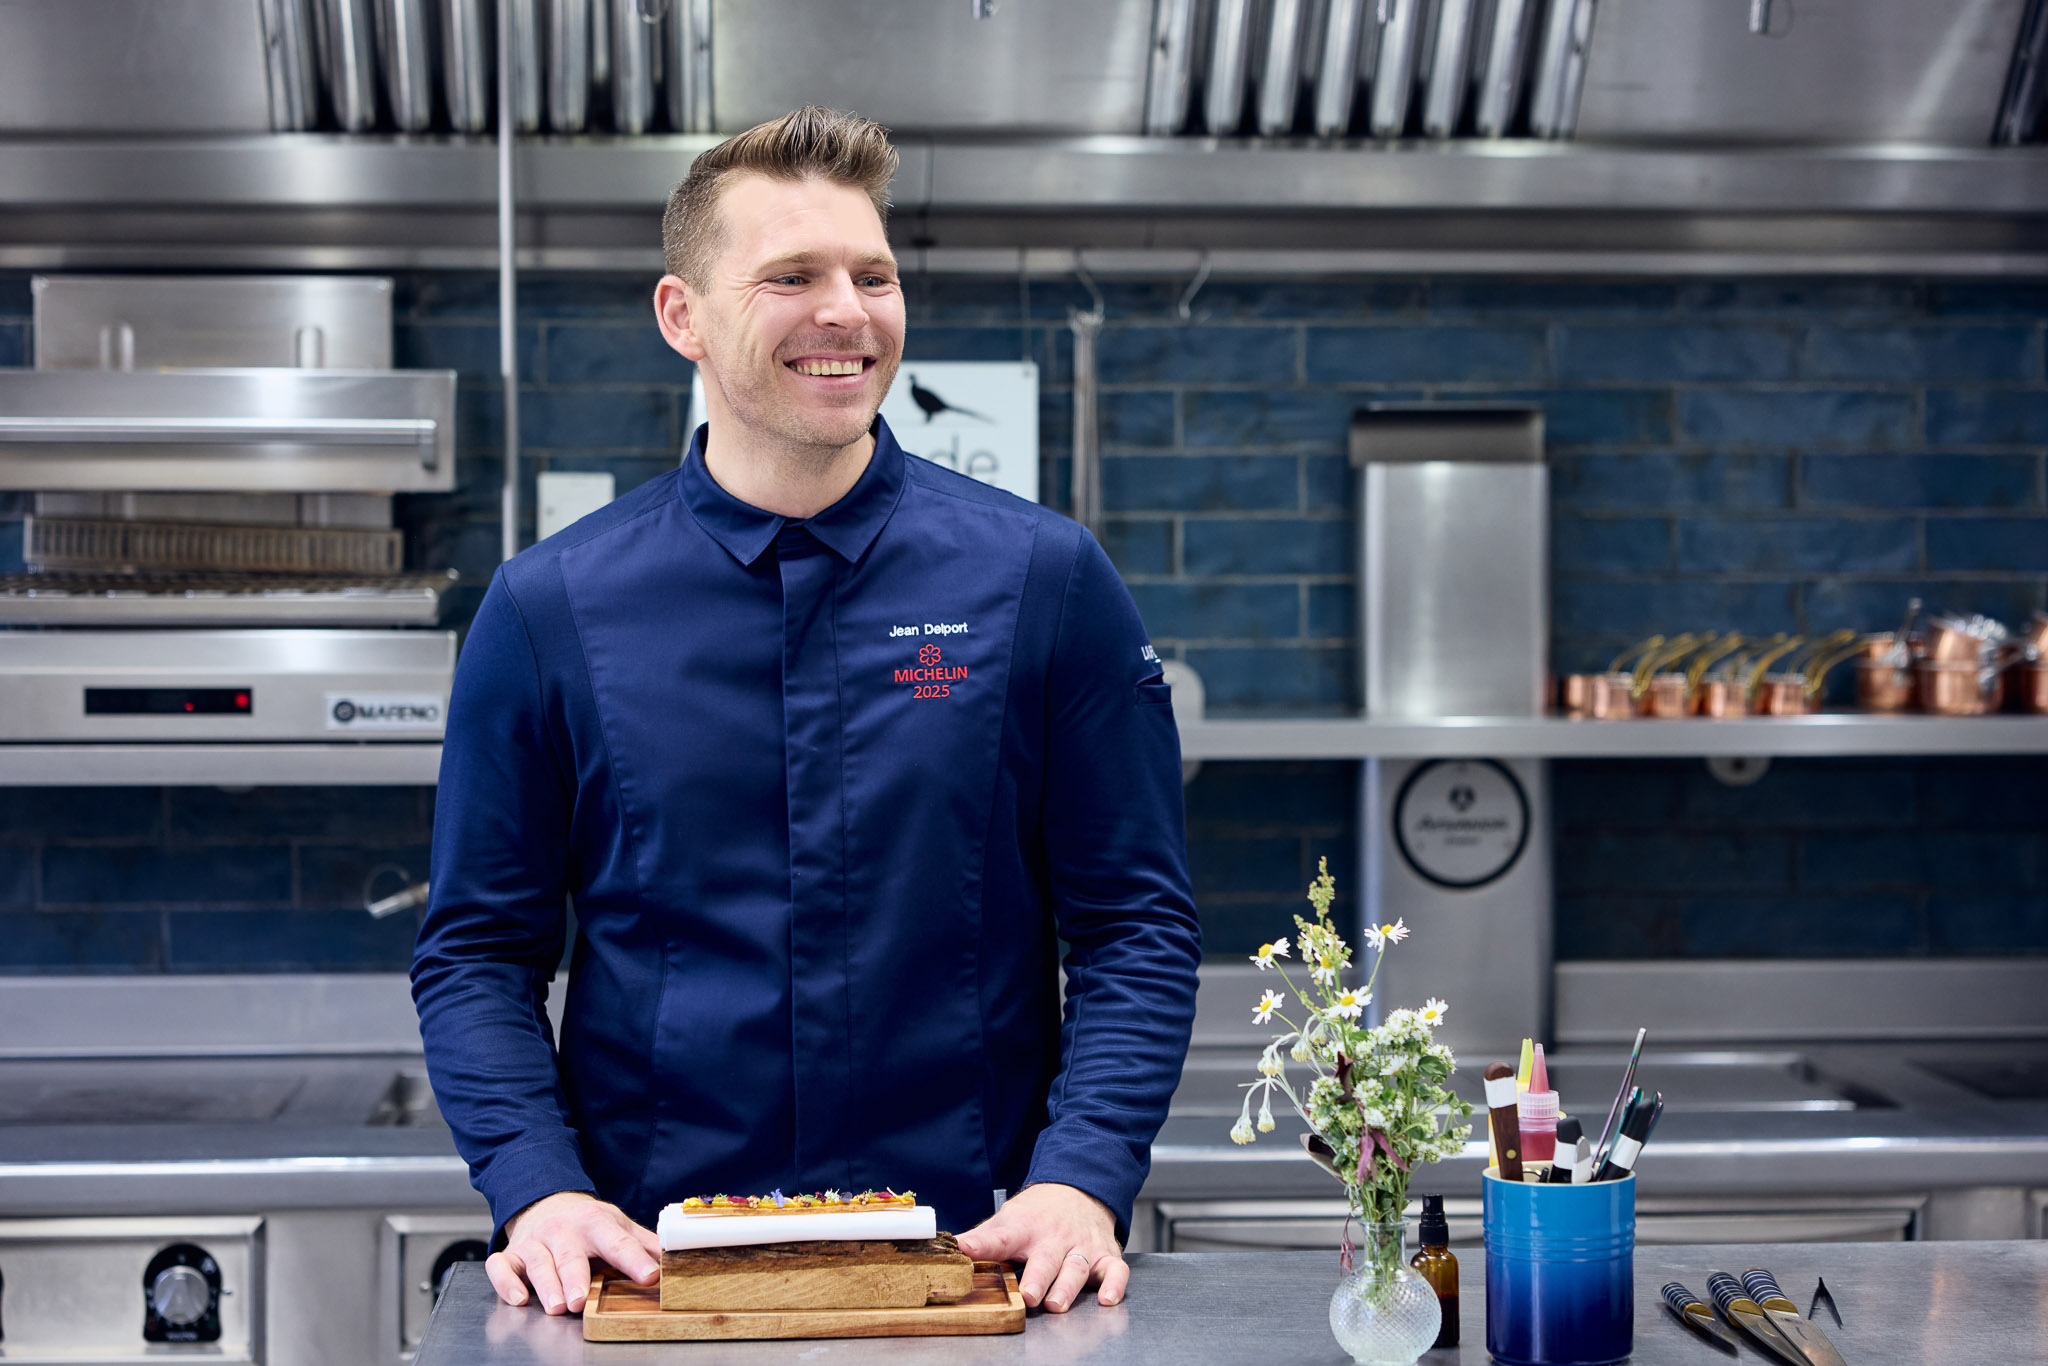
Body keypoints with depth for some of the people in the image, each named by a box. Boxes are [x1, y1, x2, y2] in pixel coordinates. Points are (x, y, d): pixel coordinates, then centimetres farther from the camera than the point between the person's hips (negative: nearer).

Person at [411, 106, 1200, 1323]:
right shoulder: (548, 611, 4)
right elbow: (480, 951, 8)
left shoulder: (1044, 580, 3)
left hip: (969, 1259, 0)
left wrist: (1078, 1181, -9)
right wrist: (538, 1189, -7)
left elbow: (1133, 924, 4)